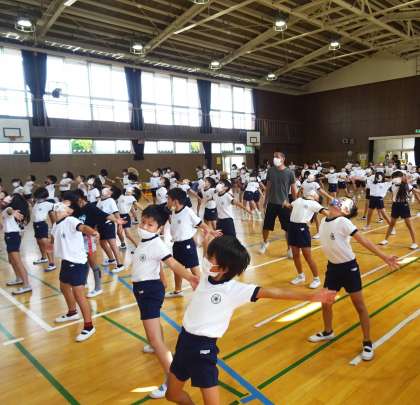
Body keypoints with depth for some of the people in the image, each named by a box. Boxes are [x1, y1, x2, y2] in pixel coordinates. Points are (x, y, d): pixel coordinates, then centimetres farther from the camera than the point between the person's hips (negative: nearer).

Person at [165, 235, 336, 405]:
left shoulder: (234, 289, -20)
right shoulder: (207, 273, -5)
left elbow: (270, 292, -28)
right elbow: (209, 254, 16)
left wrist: (310, 295, -33)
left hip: (203, 347, -6)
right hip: (184, 339, 6)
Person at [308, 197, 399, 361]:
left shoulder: (343, 222, -19)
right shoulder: (323, 221, -1)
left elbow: (364, 241, -20)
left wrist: (384, 257, -25)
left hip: (348, 267, -6)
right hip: (333, 267, 6)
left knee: (359, 306, 6)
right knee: (325, 302, 15)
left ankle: (367, 343, 21)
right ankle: (328, 332, 39)